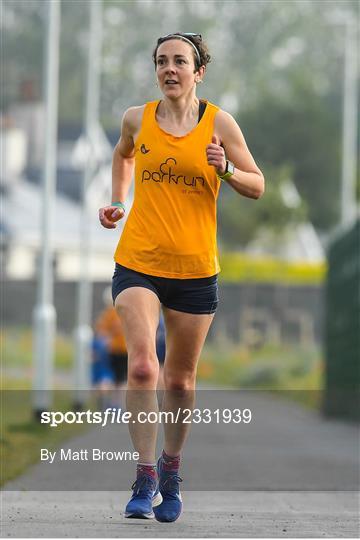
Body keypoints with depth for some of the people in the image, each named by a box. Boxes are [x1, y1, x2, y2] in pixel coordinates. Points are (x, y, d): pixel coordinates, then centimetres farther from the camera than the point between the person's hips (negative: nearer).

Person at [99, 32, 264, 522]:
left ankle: (171, 471, 31)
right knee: (141, 366, -18)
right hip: (137, 262, 0)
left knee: (180, 379, 11)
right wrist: (118, 201, 15)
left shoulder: (219, 123, -2)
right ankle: (145, 479, -13)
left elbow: (257, 187, 3)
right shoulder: (137, 119, 3)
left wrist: (225, 171, -16)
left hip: (195, 269, 0)